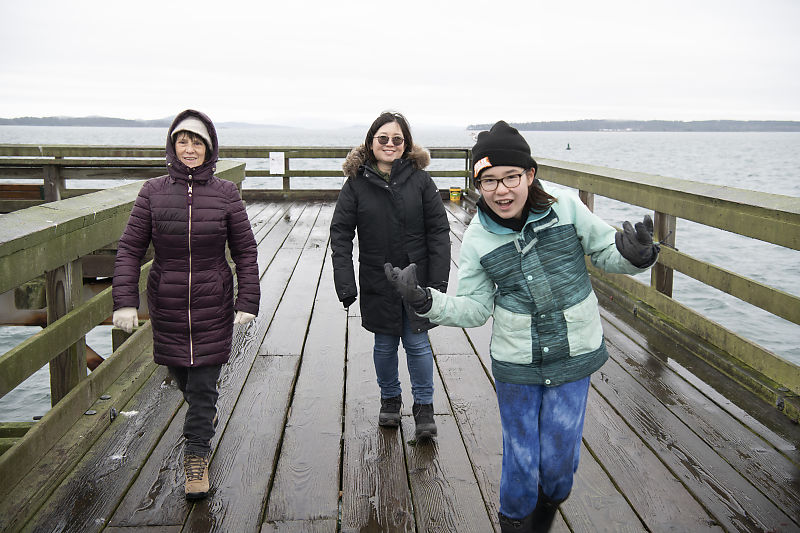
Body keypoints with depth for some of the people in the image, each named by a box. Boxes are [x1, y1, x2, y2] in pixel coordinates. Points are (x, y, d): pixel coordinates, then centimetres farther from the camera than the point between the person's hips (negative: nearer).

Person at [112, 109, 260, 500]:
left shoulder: (225, 193, -3)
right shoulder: (153, 191, -2)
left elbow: (245, 251, 0)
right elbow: (130, 248, -2)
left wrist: (247, 302, -6)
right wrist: (124, 301, -10)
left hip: (213, 306, -2)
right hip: (166, 306, 2)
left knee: (203, 384, 0)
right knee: (180, 374, 17)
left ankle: (196, 456, 16)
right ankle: (206, 411, 50)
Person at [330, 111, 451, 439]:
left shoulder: (420, 180, -5)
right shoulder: (356, 183, -3)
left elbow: (438, 232, -3)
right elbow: (341, 234, -3)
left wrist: (438, 281, -9)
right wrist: (345, 285, -10)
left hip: (417, 281, -1)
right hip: (377, 284, 1)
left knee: (417, 344, 5)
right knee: (384, 345, 14)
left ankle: (424, 407, 23)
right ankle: (389, 400, 35)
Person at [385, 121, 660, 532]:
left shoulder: (566, 208, -11)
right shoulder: (476, 240, -8)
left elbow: (606, 251, -1)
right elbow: (474, 309, -4)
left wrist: (634, 255, -23)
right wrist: (424, 300, -18)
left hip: (573, 359, 0)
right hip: (515, 365, 0)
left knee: (559, 461, 11)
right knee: (520, 462, 9)